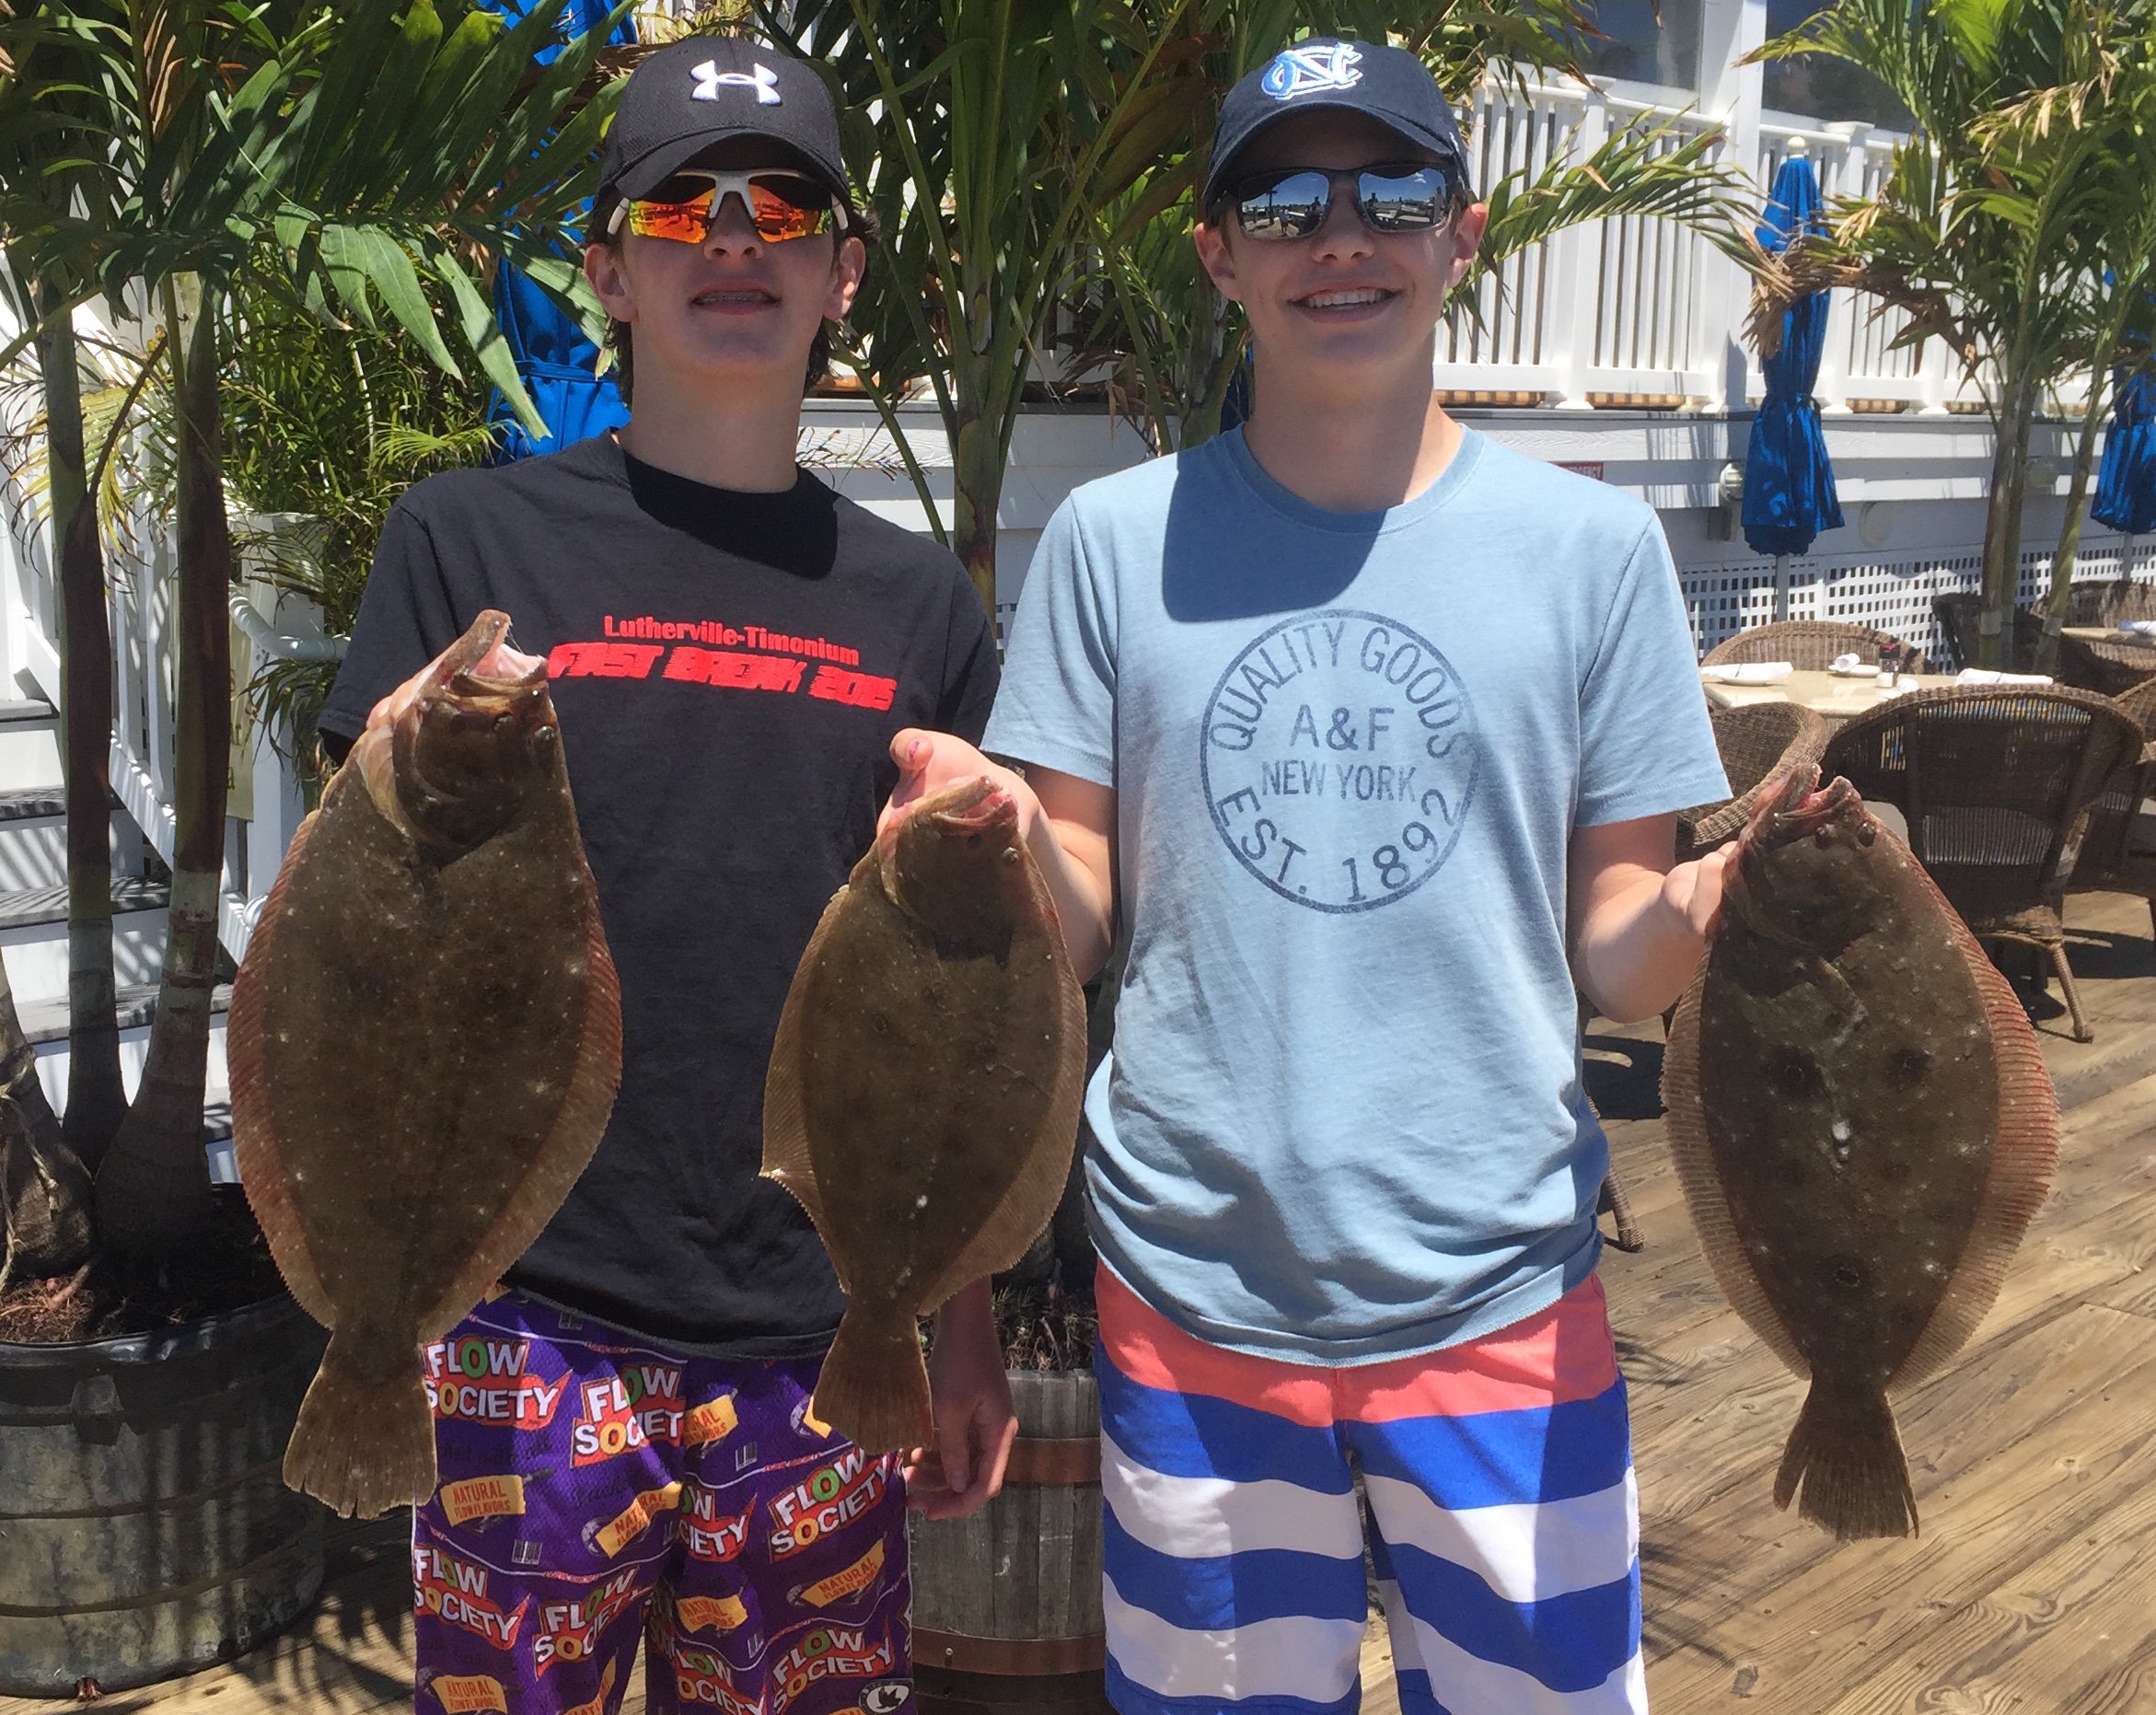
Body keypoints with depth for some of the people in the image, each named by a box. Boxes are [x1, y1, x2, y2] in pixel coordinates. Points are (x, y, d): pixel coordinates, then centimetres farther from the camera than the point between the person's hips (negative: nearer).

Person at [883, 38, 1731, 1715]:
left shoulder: (1591, 543, -1)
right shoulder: (1115, 539, 0)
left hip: (1499, 1294, 0)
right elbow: (1079, 924, 3)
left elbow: (1615, 955, 1)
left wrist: (1745, 891, -20)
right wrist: (999, 842, -18)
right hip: (1191, 1280, 1)